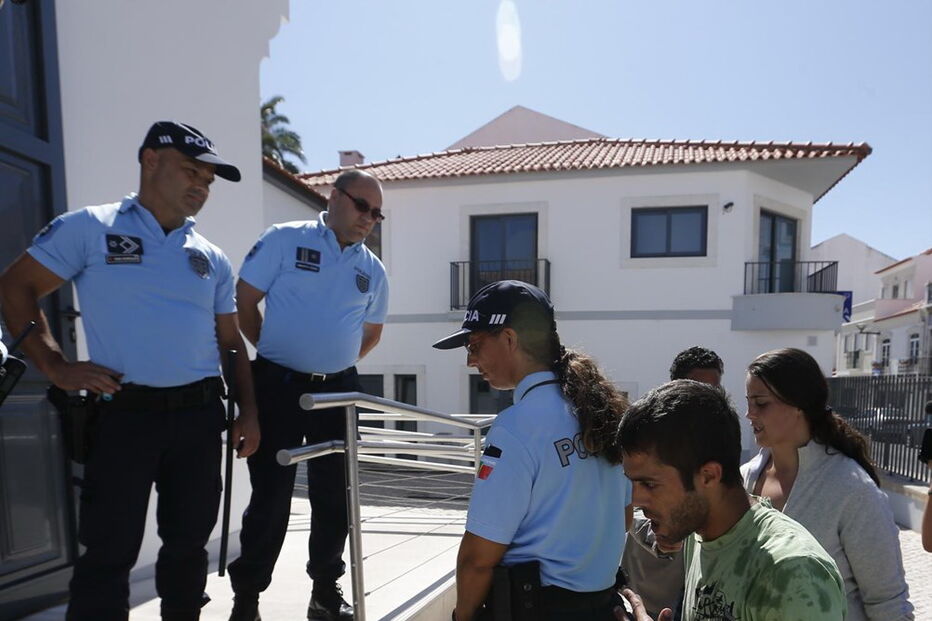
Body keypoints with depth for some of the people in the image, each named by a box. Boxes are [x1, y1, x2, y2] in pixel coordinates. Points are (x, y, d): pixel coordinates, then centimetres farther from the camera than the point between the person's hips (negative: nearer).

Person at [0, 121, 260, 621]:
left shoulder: (213, 259, 12)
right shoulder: (89, 228, 1)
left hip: (201, 415, 4)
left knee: (188, 541, 13)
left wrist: (248, 411, 7)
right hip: (124, 415, -4)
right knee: (109, 550, 2)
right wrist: (56, 367, -6)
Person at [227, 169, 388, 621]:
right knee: (271, 494, 2)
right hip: (279, 385, -4)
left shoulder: (373, 270, 9)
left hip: (338, 391, 4)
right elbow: (244, 302, -3)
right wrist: (277, 354, 2)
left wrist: (337, 362, 11)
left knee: (333, 495, 11)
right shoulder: (284, 240, -3)